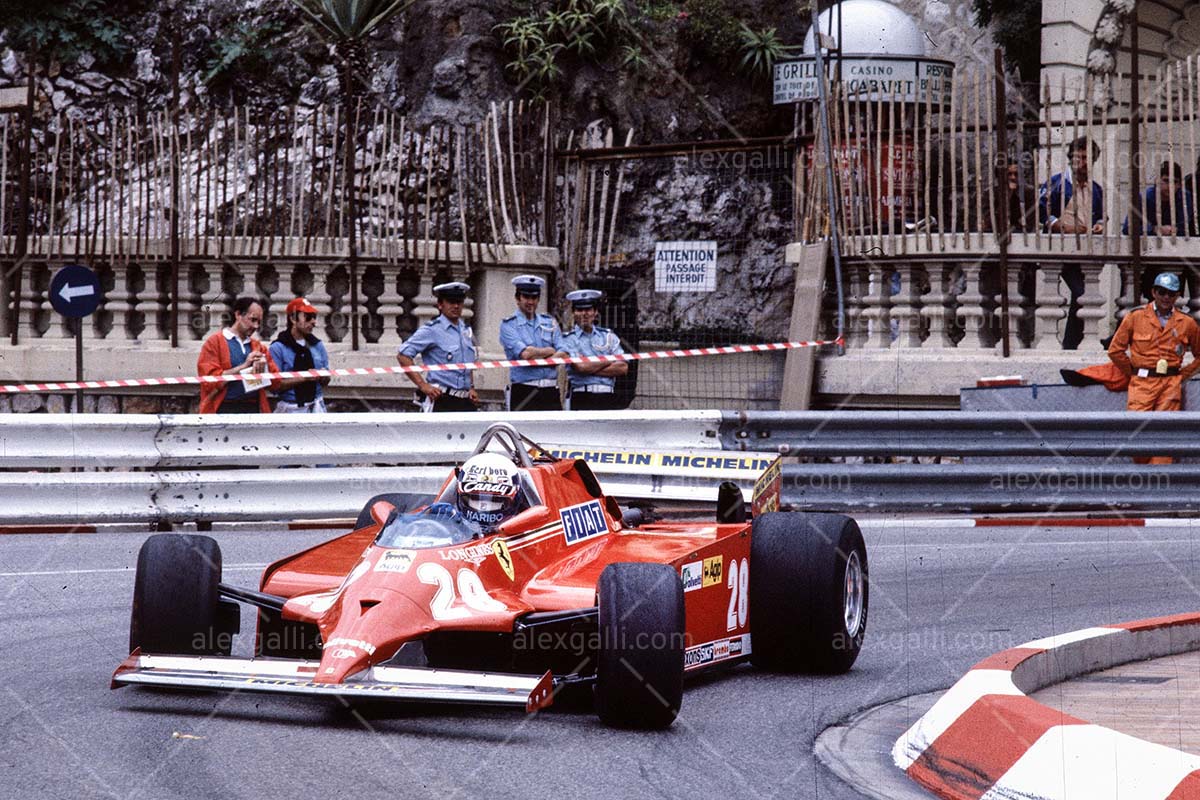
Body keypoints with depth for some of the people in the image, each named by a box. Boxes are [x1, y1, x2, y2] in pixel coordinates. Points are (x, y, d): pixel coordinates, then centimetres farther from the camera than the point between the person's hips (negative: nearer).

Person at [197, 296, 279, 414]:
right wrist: (244, 366, -9)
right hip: (224, 410, -5)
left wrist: (264, 368, -4)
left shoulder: (258, 346, 20)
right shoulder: (214, 342, 3)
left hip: (254, 409, 5)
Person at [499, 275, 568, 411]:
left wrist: (535, 358, -9)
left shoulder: (550, 322, 16)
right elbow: (524, 353, -12)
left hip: (550, 391, 4)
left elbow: (563, 355, 4)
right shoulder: (508, 325, 3)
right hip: (523, 392, -4)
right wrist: (549, 351, 2)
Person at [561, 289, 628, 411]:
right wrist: (610, 360, 1)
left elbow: (623, 367, 2)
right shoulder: (568, 339, 5)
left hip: (608, 398, 3)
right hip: (581, 398, -3)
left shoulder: (609, 336, 14)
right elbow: (579, 366, -12)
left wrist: (591, 369, -5)